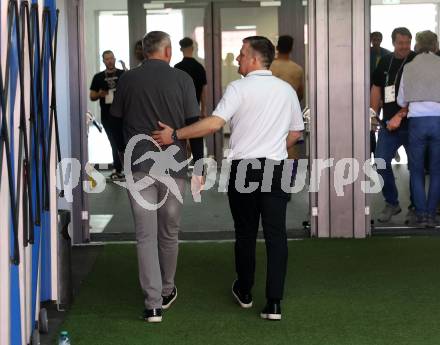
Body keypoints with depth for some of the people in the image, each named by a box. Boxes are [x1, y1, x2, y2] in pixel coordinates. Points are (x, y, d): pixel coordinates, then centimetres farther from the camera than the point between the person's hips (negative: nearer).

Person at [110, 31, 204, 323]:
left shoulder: (128, 80, 3)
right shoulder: (182, 79, -2)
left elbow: (116, 121, 10)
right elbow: (194, 124, -3)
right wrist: (199, 164, 3)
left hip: (139, 167, 0)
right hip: (174, 165, 0)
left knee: (146, 235, 0)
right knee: (169, 232, 15)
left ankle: (154, 304, -5)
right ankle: (167, 291, 30)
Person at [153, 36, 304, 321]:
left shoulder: (239, 88, -8)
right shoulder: (287, 90, 7)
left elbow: (214, 123, -19)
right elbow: (296, 132, 16)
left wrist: (175, 135, -14)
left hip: (243, 168, -2)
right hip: (276, 168, 2)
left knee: (245, 233, 13)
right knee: (276, 235, 1)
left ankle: (244, 292, 28)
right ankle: (274, 302, -3)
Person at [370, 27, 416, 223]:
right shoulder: (385, 62, 9)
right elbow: (376, 88, 15)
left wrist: (405, 111, -20)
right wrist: (373, 113, 6)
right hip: (389, 123, 4)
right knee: (381, 161, -2)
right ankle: (391, 203, 13)